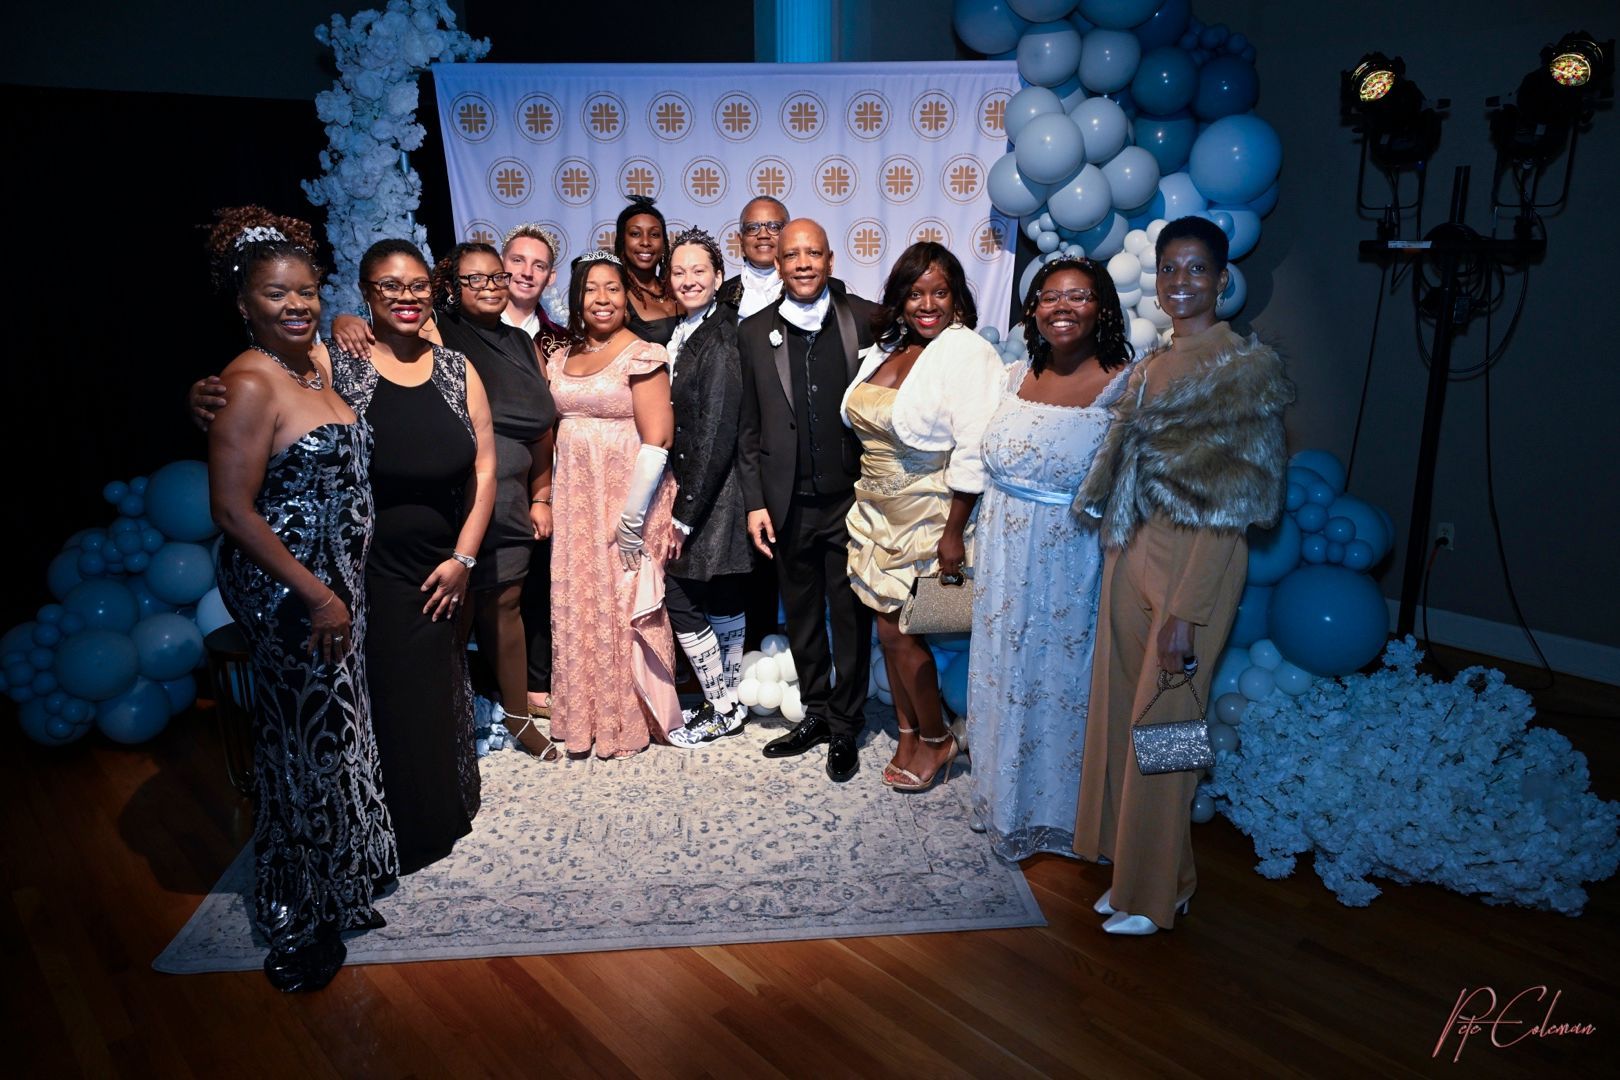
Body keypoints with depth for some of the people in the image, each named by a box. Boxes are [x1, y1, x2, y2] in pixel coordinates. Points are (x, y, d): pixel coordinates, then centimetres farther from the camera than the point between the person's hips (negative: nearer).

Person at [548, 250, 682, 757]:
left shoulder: (644, 356, -7)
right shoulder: (562, 358, 13)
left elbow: (656, 440, -13)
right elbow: (556, 432, 16)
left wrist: (632, 517, -18)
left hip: (626, 499, -6)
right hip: (574, 503, 6)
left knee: (621, 608, 1)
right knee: (575, 607, 9)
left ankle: (630, 720, 18)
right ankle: (582, 717, 24)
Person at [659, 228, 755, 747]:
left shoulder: (721, 339, -14)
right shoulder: (681, 334, 12)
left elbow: (716, 434, -18)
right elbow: (678, 421, 12)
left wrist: (685, 513, -16)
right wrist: (678, 497, 5)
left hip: (711, 493, -8)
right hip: (692, 486, 8)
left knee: (680, 600, -3)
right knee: (721, 603, 14)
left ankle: (723, 710, 12)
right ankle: (727, 702, 26)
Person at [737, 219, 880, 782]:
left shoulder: (867, 320, -1)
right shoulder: (755, 331, 6)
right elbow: (748, 427, 6)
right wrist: (755, 502, 1)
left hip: (852, 499, -2)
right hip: (789, 505, 2)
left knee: (851, 617, 6)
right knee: (802, 615, 14)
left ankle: (844, 728, 23)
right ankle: (815, 713, 32)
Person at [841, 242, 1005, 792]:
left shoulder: (967, 353, -14)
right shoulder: (886, 348, 9)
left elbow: (973, 452, -19)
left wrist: (953, 533, -21)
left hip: (928, 516, -6)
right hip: (878, 512, 7)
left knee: (898, 631, 0)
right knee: (889, 627, 10)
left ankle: (936, 740, 22)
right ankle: (909, 734, 29)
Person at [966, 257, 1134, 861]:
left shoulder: (1125, 386, -10)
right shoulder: (1016, 377, 6)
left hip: (1073, 567, -5)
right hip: (1004, 563, 5)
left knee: (1064, 681, 10)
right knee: (1004, 679, 16)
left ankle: (1062, 813, 33)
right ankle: (1005, 803, 38)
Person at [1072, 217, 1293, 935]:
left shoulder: (1246, 367, -11)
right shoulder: (1153, 366, 11)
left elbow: (1230, 505, -16)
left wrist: (1186, 612, -19)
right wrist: (1121, 560, 10)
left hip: (1194, 564, -7)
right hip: (1130, 558, 7)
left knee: (1161, 727, 3)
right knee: (1120, 715, 14)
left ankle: (1157, 894, 24)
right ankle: (1132, 873, 33)